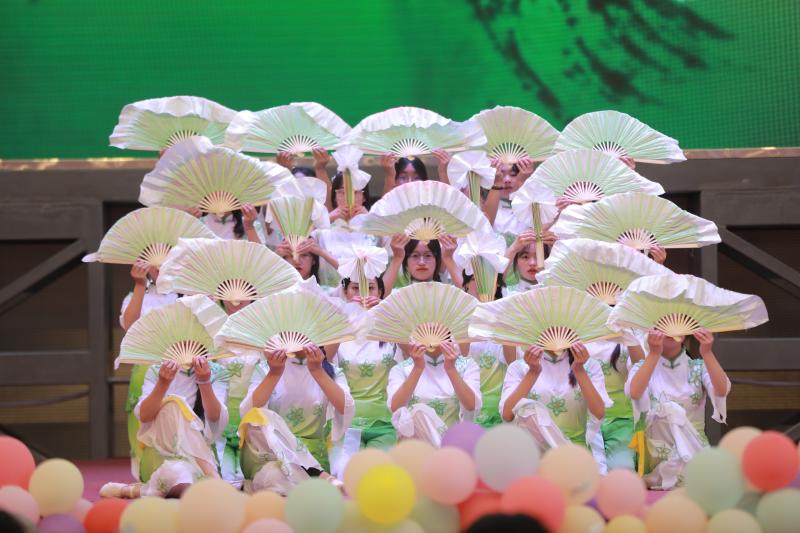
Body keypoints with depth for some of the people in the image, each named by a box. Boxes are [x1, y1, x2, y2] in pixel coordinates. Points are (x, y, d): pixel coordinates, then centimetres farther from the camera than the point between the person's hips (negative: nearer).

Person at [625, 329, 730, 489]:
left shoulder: (698, 368, 9)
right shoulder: (643, 368, 6)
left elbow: (722, 391, -13)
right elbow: (634, 393, -19)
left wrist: (707, 353, -26)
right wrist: (654, 354, -27)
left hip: (694, 449, 1)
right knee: (670, 409, -28)